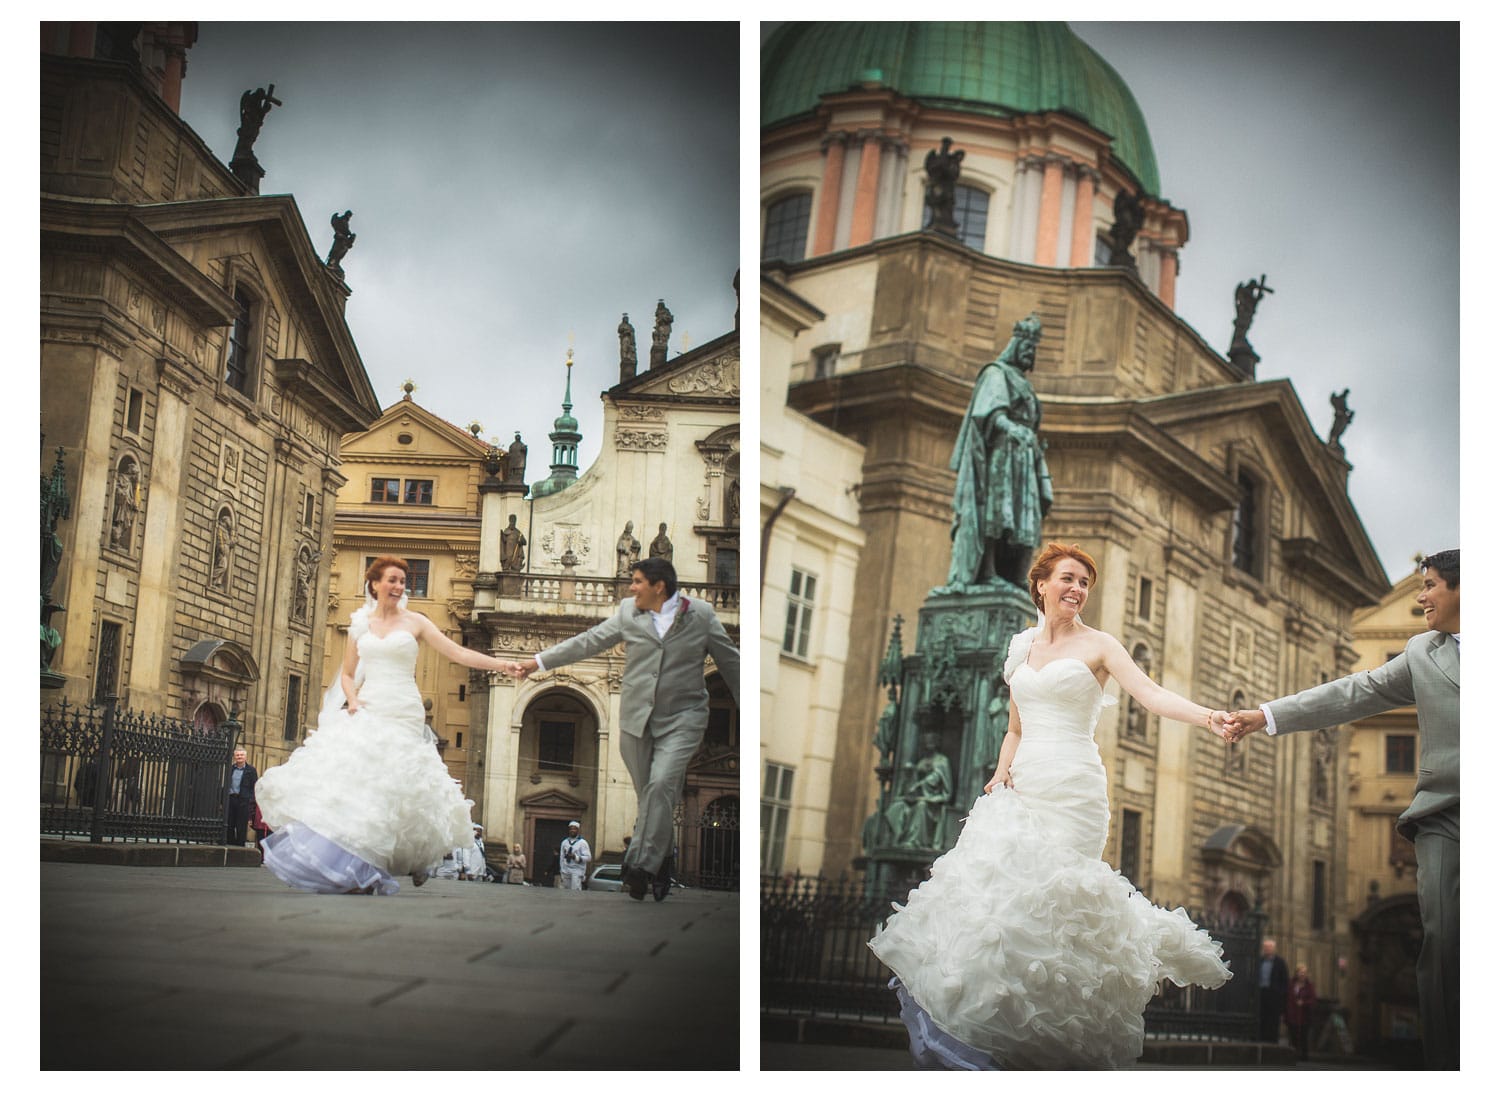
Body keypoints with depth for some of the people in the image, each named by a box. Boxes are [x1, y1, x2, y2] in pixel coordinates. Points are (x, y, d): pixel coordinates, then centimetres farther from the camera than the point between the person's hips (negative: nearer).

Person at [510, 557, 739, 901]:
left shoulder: (701, 614, 1)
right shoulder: (628, 612, 7)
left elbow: (729, 661, 7)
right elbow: (589, 641, 7)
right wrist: (538, 662, 3)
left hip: (682, 718, -3)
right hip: (637, 718, 3)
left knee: (661, 784, -20)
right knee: (648, 794, 6)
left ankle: (641, 865, -16)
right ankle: (660, 865, 19)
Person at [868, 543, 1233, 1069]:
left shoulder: (1098, 645, 2)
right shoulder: (1022, 650, 16)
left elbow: (1152, 694, -12)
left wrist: (1206, 716, -28)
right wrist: (1002, 770, 4)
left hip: (1072, 788, -5)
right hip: (1023, 786, 5)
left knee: (1052, 897, -12)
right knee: (994, 886, -3)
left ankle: (1049, 1036, 0)